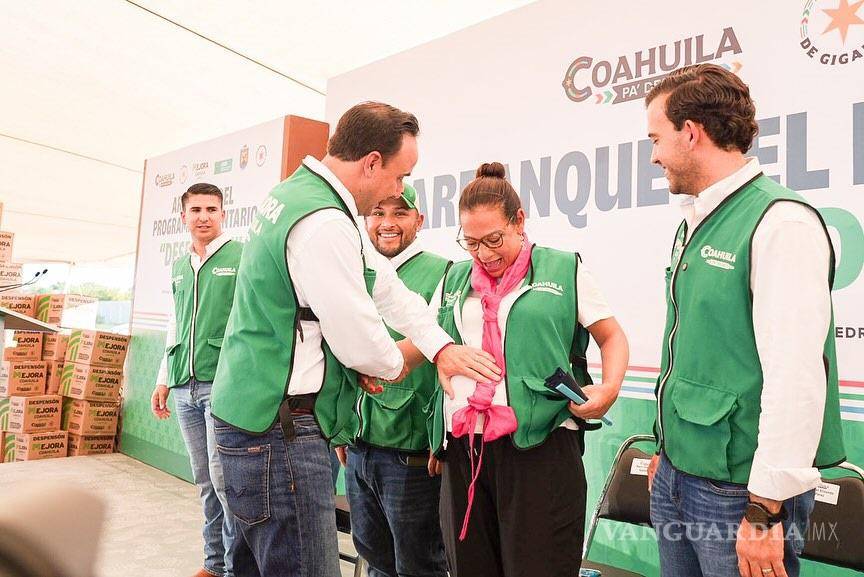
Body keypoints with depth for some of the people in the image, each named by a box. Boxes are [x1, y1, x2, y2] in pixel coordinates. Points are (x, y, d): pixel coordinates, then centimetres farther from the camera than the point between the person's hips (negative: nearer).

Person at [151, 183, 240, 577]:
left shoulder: (242, 258, -3)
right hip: (185, 388, 6)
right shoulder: (179, 268, 18)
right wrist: (164, 380, 21)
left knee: (223, 477, -8)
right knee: (205, 481, 12)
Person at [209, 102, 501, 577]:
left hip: (248, 413, 10)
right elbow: (358, 341, -18)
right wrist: (396, 365, 5)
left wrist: (441, 346, 9)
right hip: (279, 430, -10)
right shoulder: (323, 223, -22)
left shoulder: (296, 193, 11)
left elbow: (382, 284, 13)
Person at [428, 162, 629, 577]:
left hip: (540, 446, -4)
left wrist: (610, 388, -9)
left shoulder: (565, 271, 4)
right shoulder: (454, 279, 15)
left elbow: (612, 337, 8)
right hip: (462, 449, 4)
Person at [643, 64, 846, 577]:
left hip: (738, 490, -7)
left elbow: (796, 377, -22)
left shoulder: (781, 222, -17)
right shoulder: (695, 223, 9)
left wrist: (766, 510, -20)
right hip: (677, 477, 8)